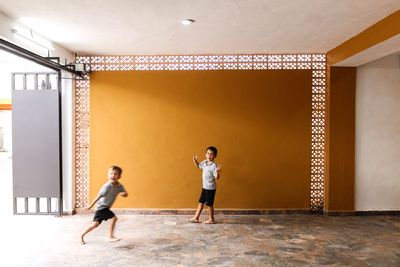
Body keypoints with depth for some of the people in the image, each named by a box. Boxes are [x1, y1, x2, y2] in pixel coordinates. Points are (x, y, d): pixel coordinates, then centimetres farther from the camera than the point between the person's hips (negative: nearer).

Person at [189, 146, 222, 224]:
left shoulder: (214, 165, -21)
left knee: (209, 204, 4)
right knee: (201, 202, 14)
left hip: (211, 188, -8)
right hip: (205, 187, 8)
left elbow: (216, 177, -23)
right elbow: (198, 166, 22)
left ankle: (211, 219, 19)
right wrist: (195, 160, 2)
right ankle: (196, 218, 25)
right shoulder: (204, 162, 2)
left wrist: (217, 172, -44)